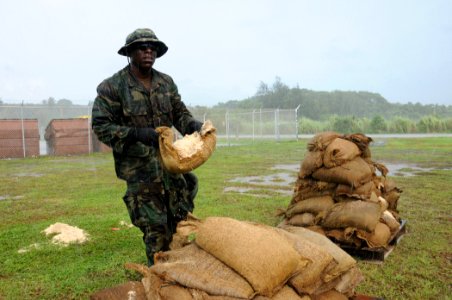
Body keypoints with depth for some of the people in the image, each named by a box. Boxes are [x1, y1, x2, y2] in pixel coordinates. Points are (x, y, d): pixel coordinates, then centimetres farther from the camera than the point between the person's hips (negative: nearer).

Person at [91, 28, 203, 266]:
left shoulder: (166, 82, 8)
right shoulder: (112, 87, -7)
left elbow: (179, 113, 14)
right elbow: (100, 126, -8)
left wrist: (192, 124, -9)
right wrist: (136, 133, -22)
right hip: (139, 168, -5)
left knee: (181, 218, 12)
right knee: (155, 226, 1)